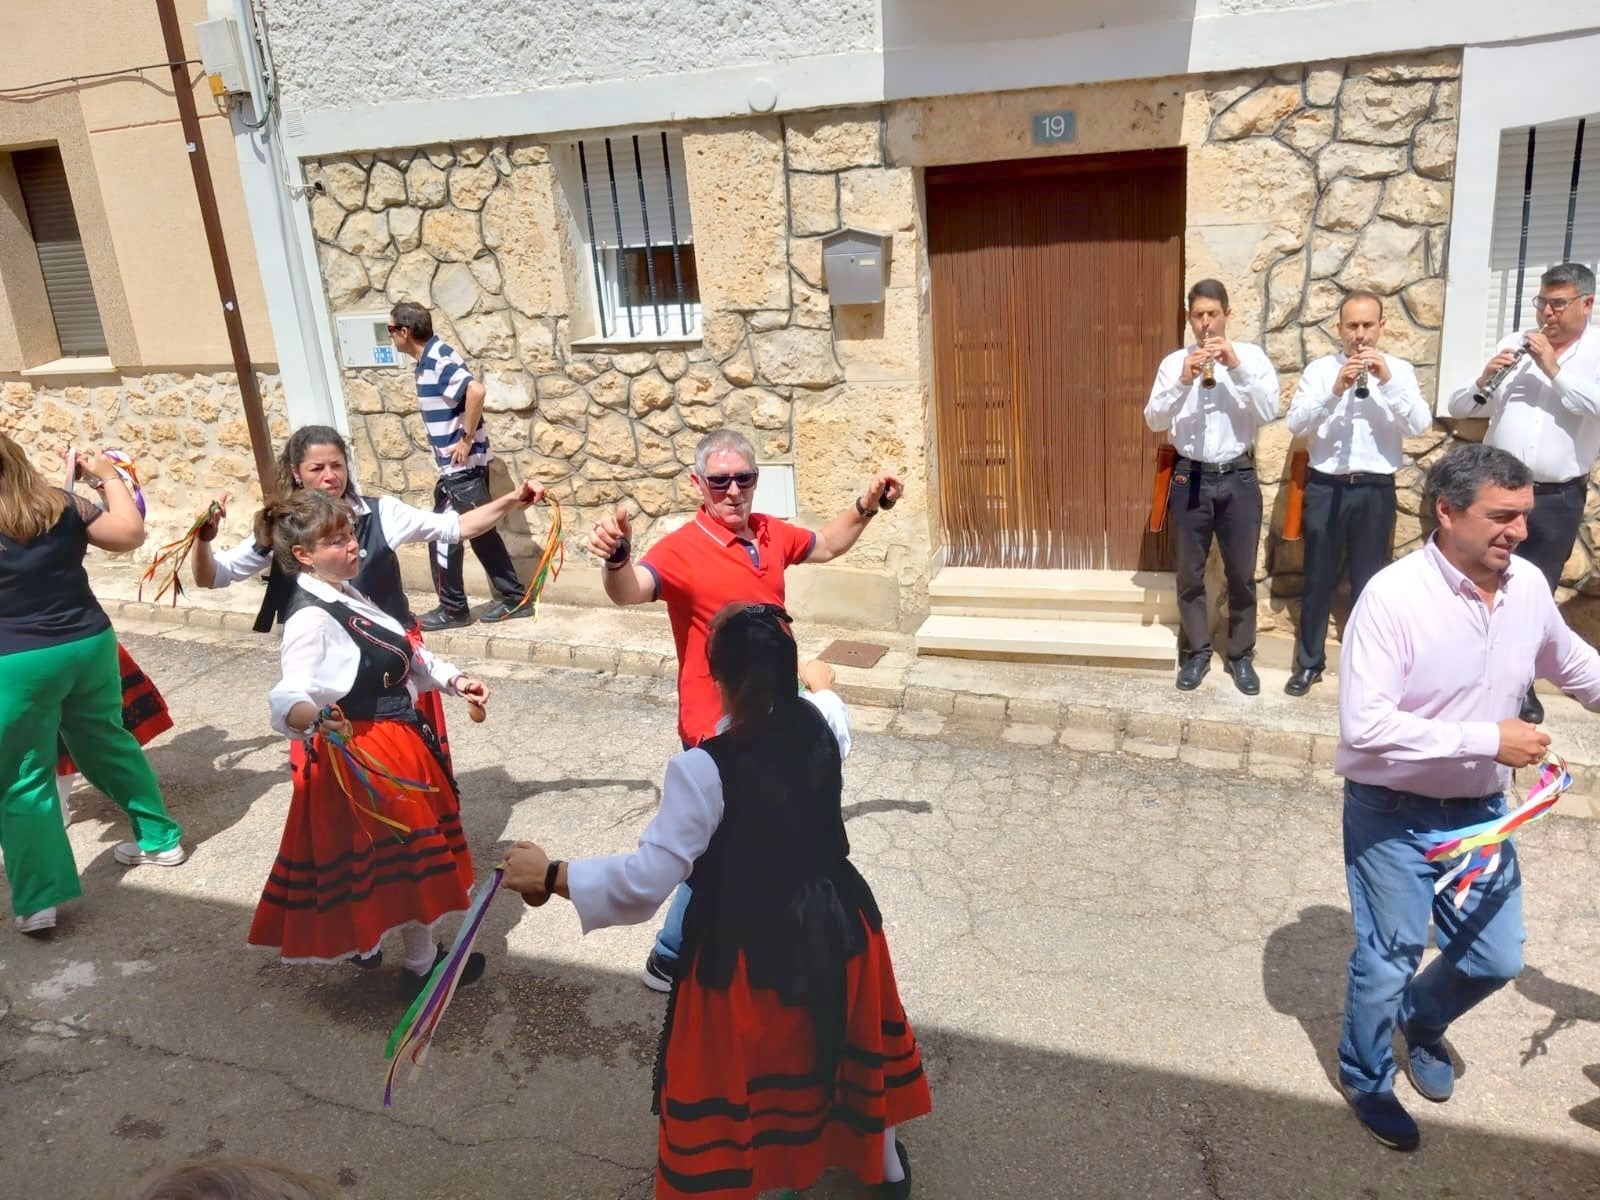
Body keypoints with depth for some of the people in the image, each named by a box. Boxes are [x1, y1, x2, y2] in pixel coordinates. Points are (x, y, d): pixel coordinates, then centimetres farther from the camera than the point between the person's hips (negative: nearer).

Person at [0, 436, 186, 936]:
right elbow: (130, 533, 4)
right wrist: (109, 477, 13)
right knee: (109, 742, 23)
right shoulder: (62, 504, -1)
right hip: (90, 645, 5)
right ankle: (161, 837, 34)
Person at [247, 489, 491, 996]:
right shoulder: (310, 620, -24)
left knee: (374, 856, 24)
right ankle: (422, 964, 23)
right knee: (407, 852, 5)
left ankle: (362, 942, 44)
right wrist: (317, 717, -59)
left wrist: (456, 680, 8)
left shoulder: (347, 594, 7)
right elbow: (290, 694, -38)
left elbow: (407, 655, 16)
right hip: (362, 755, -9)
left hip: (398, 739, 9)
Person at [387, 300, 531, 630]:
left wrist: (466, 440, -25)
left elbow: (476, 391, -32)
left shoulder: (438, 360, -18)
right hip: (459, 465, 10)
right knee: (481, 532, 13)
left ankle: (453, 609, 11)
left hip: (461, 465, -10)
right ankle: (514, 599, 18)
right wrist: (462, 440, 13)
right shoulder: (430, 358, 12)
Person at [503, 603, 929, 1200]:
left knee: (725, 1082, 13)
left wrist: (550, 875, -15)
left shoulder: (703, 768, -26)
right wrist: (820, 683, 43)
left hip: (749, 947, -6)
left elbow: (647, 879, -26)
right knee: (851, 1039, 29)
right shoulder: (821, 725, -8)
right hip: (833, 925, 7)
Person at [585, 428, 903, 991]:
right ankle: (669, 960, 23)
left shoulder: (771, 534, -2)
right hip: (719, 733, -8)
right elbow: (631, 590, -44)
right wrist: (617, 557, -65)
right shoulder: (683, 550, -24)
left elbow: (826, 544, 19)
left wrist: (867, 505, 8)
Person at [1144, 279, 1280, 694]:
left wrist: (1236, 367, -20)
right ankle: (1197, 652, 25)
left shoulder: (1252, 356, 1)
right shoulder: (1174, 362, 2)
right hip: (1190, 477, 1)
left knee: (1241, 573, 8)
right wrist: (1183, 383, -22)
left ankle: (1241, 655, 24)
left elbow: (1269, 411, -11)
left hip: (1238, 478, 0)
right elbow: (1154, 420, -7)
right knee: (1190, 573, 9)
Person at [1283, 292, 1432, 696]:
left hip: (1376, 491, 0)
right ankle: (1309, 662, 22)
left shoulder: (1400, 370, 3)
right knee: (1318, 580, 9)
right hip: (1325, 487, 0)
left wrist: (1388, 381, -20)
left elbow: (1419, 425, -10)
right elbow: (1296, 424, -10)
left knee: (1370, 583, 9)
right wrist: (1334, 390, -23)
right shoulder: (1318, 369, 2)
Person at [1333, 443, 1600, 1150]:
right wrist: (1487, 738, -27)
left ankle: (1422, 1021, 50)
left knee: (1496, 959, 18)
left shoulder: (1528, 585, -6)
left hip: (1482, 811, 6)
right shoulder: (1393, 596, -26)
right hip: (1394, 815, -6)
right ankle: (1365, 1078, 39)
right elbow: (1364, 726, -30)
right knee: (1388, 962, 11)